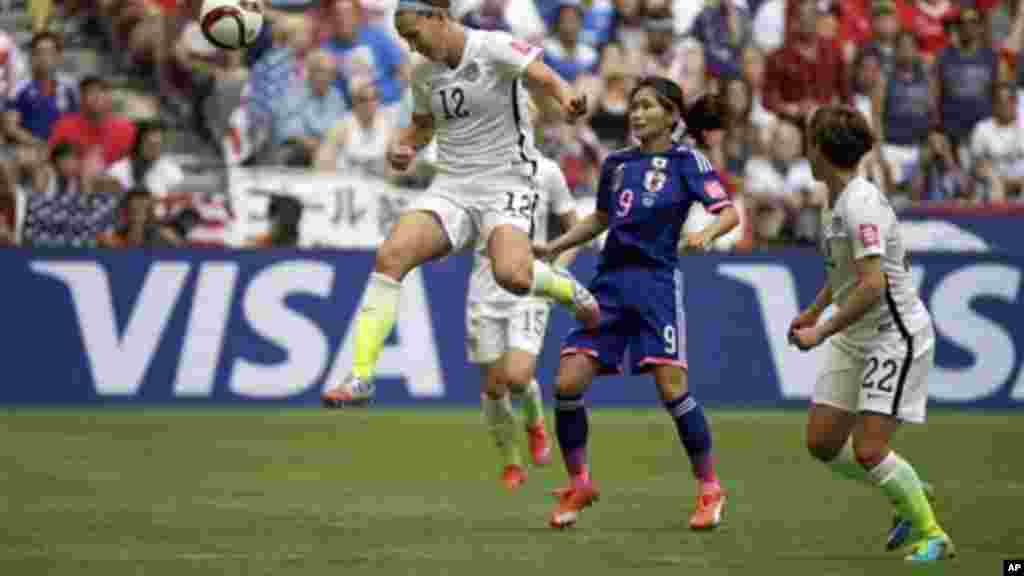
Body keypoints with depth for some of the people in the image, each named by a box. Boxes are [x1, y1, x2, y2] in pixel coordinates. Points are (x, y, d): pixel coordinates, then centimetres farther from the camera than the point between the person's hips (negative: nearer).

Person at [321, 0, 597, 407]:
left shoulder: (494, 49, -9)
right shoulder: (423, 74, 10)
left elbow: (546, 80, -19)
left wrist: (566, 105, -42)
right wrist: (401, 146, 5)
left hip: (505, 184, -5)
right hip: (451, 186, 5)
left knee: (512, 275, -31)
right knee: (390, 256, -19)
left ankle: (568, 290, 6)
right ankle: (361, 377, -17)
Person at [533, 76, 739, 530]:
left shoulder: (686, 161, 0)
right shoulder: (616, 164, 14)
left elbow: (729, 212, -8)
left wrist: (706, 233, -28)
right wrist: (553, 247, 21)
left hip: (656, 282, -5)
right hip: (610, 280, 5)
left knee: (671, 387, -13)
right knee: (568, 382, -6)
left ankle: (710, 489, 3)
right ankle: (578, 485, 11)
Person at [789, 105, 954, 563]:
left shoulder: (861, 204, -22)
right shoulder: (840, 199, 6)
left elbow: (872, 286, -29)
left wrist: (821, 333, -23)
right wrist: (814, 310, 20)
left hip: (896, 335, -9)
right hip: (855, 338, 9)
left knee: (868, 451, -15)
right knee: (822, 442, 6)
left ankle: (931, 534, 0)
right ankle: (910, 499, 23)